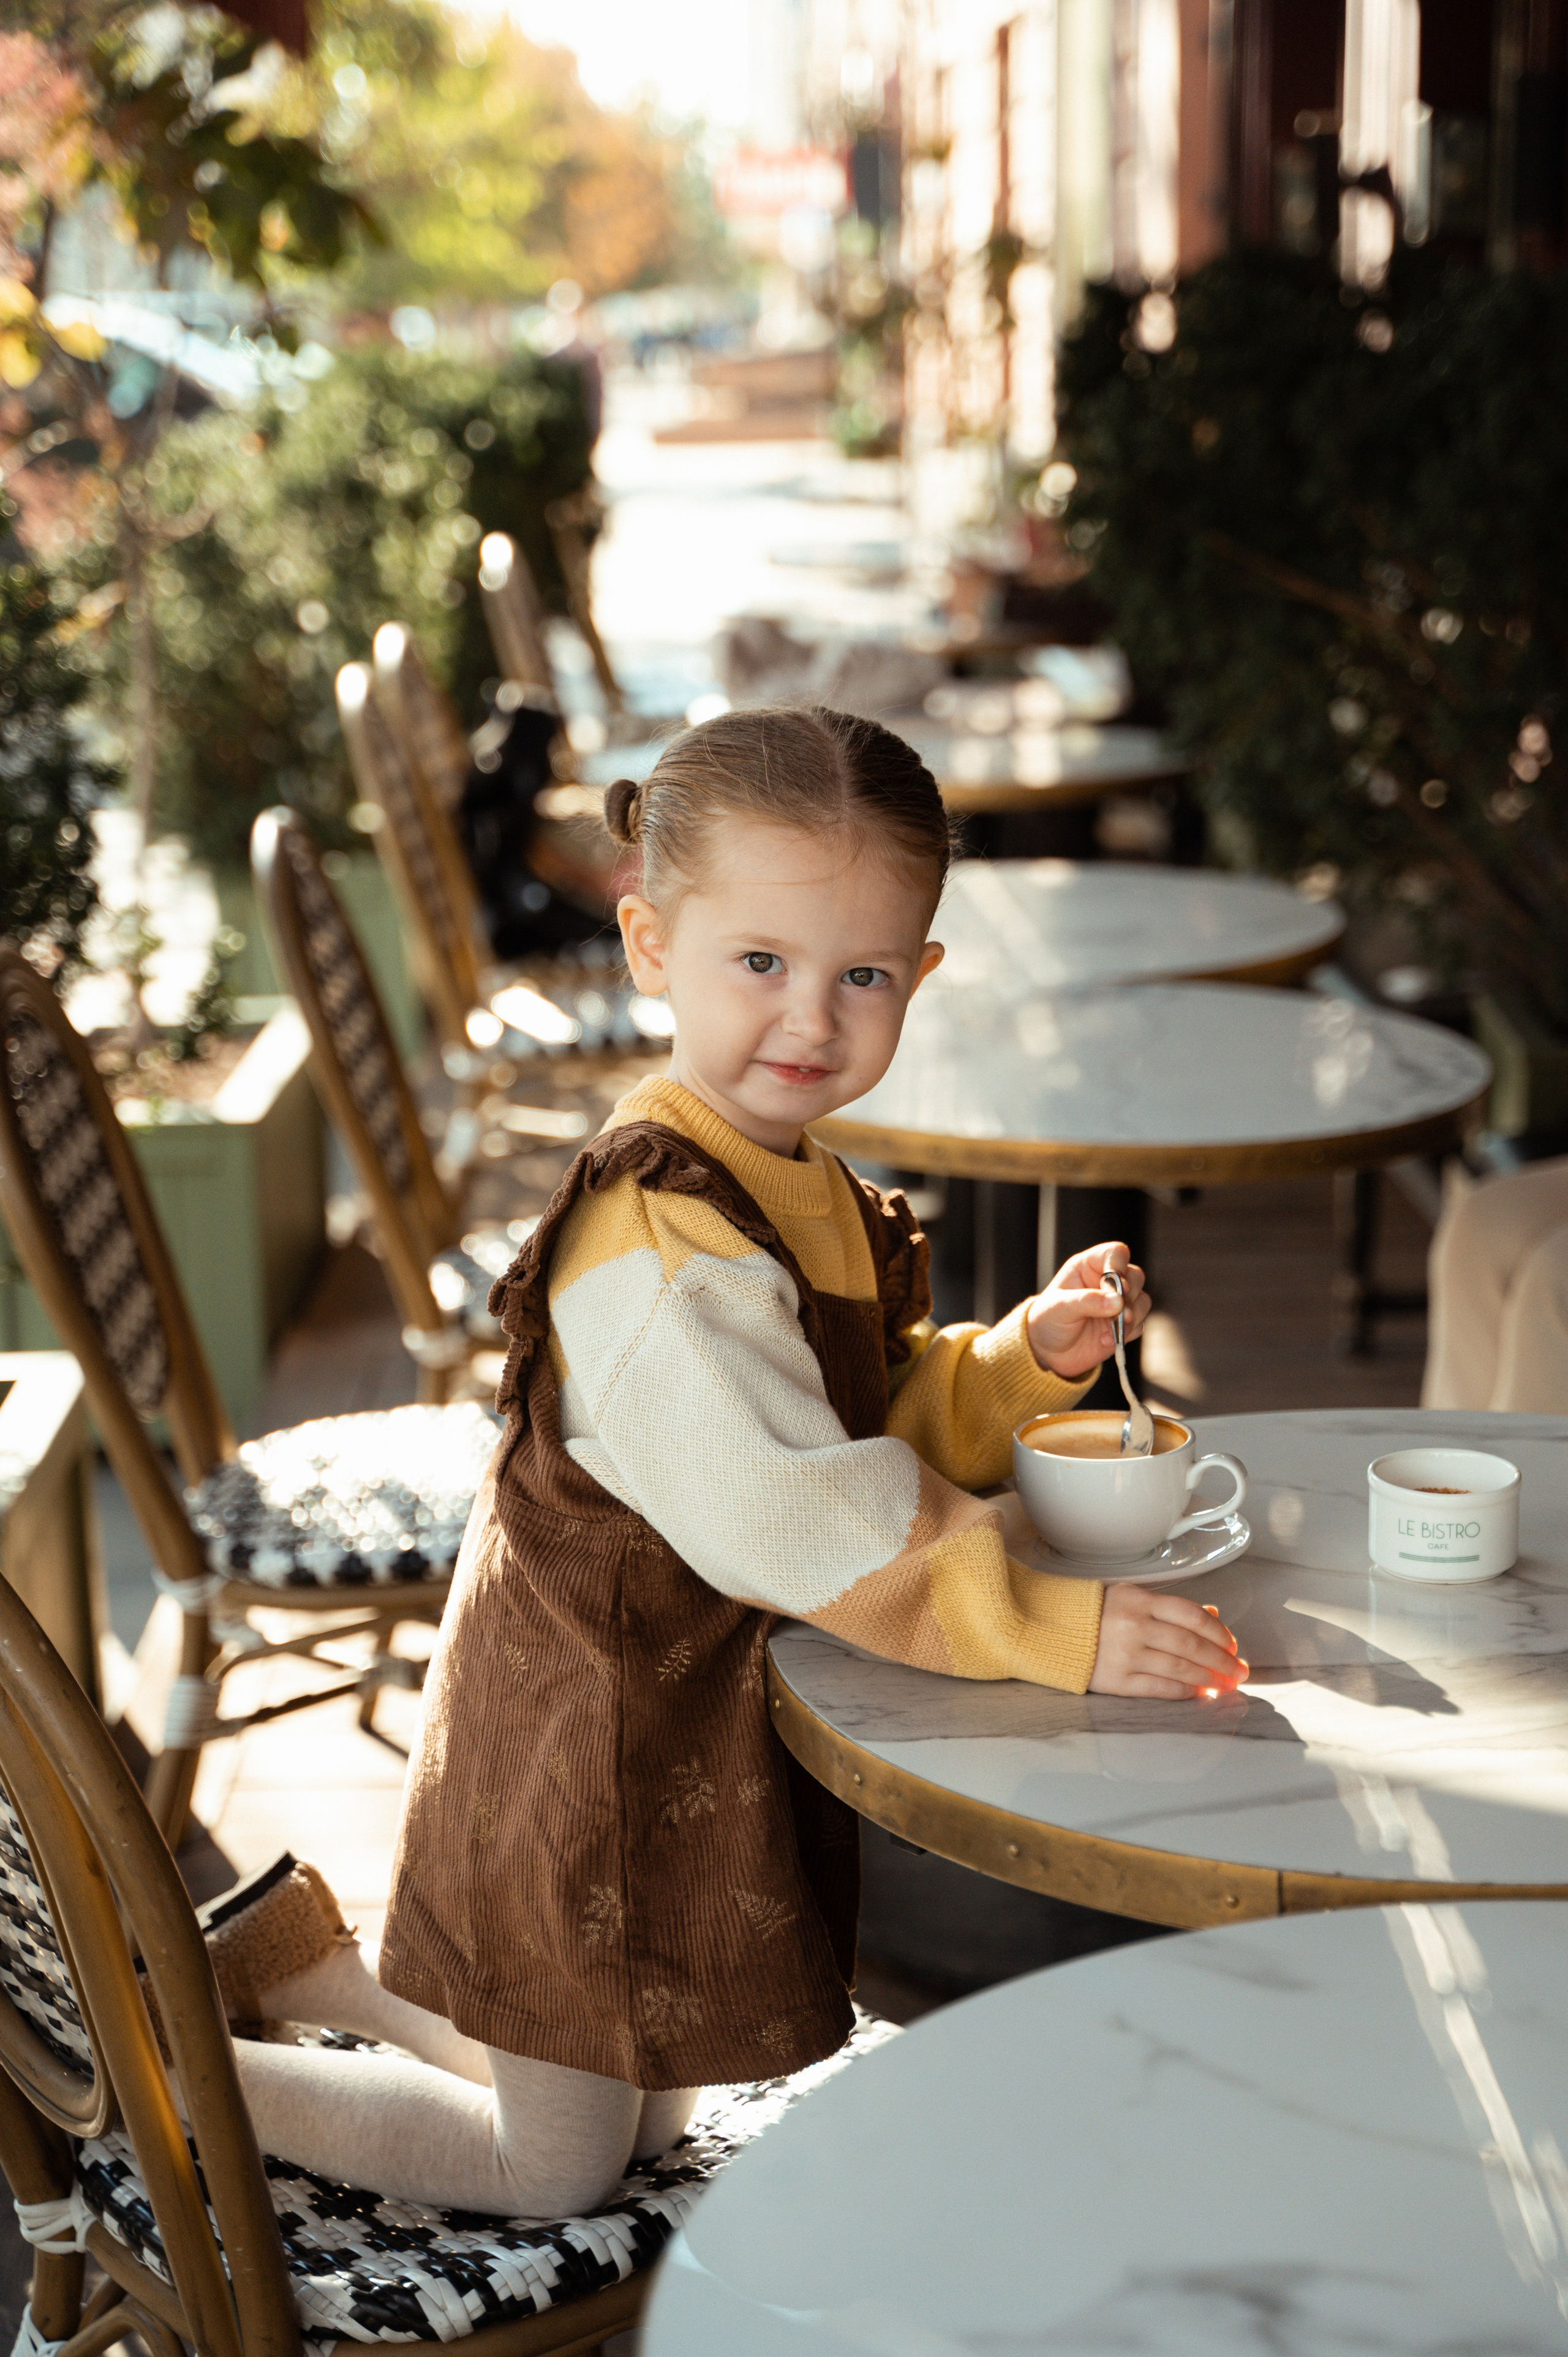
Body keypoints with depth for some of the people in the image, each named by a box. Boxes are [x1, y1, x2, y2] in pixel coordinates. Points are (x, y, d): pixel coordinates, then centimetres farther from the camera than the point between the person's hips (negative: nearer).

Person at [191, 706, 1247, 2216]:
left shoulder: (804, 1197, 3)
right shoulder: (663, 1244, -30)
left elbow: (867, 1424, 11)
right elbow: (796, 1518, -32)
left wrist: (1024, 1359, -6)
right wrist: (1057, 1629, -31)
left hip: (684, 1738, 9)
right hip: (593, 1758, -9)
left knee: (642, 2124, 25)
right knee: (555, 2170, 9)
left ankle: (305, 1963, 33)